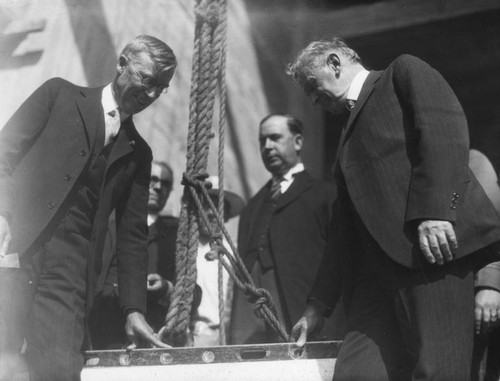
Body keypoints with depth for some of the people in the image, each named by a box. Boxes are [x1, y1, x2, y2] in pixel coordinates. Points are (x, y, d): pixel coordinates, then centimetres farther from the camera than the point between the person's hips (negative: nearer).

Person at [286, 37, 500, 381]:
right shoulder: (350, 136, 33)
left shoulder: (405, 72, 12)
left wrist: (434, 210, -20)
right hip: (378, 270, 7)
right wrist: (318, 307, 25)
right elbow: (347, 227, 30)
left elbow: (445, 128, -7)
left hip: (434, 249, -7)